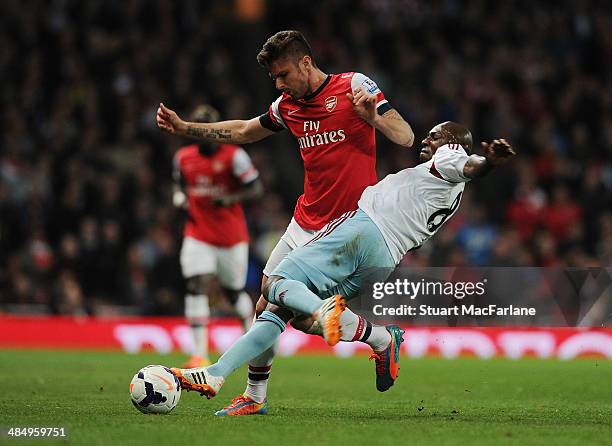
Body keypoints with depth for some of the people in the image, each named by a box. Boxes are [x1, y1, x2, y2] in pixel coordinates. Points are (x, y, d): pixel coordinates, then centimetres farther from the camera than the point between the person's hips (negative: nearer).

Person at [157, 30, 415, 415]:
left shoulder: (355, 86, -9)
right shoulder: (288, 105, 9)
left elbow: (406, 138, -12)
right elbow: (243, 131, 26)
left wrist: (373, 117, -31)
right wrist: (184, 128, 19)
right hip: (305, 222, 7)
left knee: (305, 315, -14)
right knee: (267, 306, 4)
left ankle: (381, 339, 10)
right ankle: (255, 397, 18)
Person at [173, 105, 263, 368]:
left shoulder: (233, 156, -10)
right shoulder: (184, 157, 5)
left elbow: (256, 189, -9)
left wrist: (228, 199, -23)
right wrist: (180, 198, -1)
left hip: (231, 235, -2)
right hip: (197, 235, 2)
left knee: (234, 291, 11)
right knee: (196, 287, -15)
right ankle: (199, 354, -19)